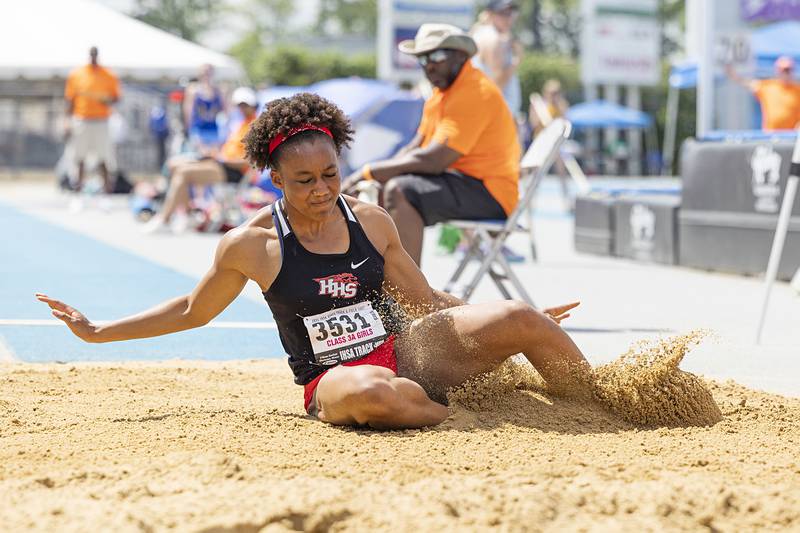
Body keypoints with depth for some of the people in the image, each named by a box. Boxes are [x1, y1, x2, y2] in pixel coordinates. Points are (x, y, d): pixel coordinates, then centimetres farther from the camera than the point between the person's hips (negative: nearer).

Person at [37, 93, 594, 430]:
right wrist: (98, 332, 12)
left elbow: (428, 301, 14)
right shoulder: (250, 245, -3)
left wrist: (522, 322, 8)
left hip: (403, 353, 4)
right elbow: (191, 310, 13)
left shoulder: (371, 220, 4)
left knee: (519, 319, -19)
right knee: (368, 393, -45)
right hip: (330, 381, -4)